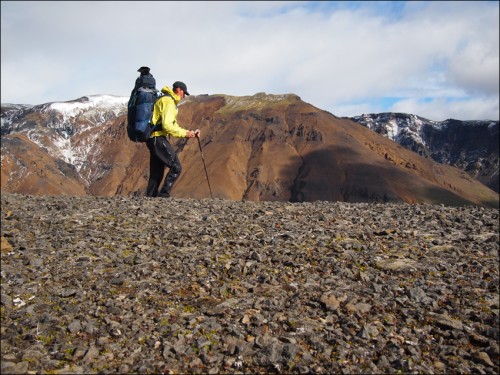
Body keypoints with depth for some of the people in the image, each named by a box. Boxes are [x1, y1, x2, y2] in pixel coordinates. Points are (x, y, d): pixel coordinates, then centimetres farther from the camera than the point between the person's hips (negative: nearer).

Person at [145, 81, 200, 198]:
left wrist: (188, 132, 11)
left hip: (154, 139, 11)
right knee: (176, 167, -10)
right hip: (158, 138, -11)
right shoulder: (168, 101, -10)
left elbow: (173, 125, 23)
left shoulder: (169, 101, 23)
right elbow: (167, 125, -21)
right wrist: (184, 133, -13)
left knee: (157, 173, 12)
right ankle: (163, 195, -10)